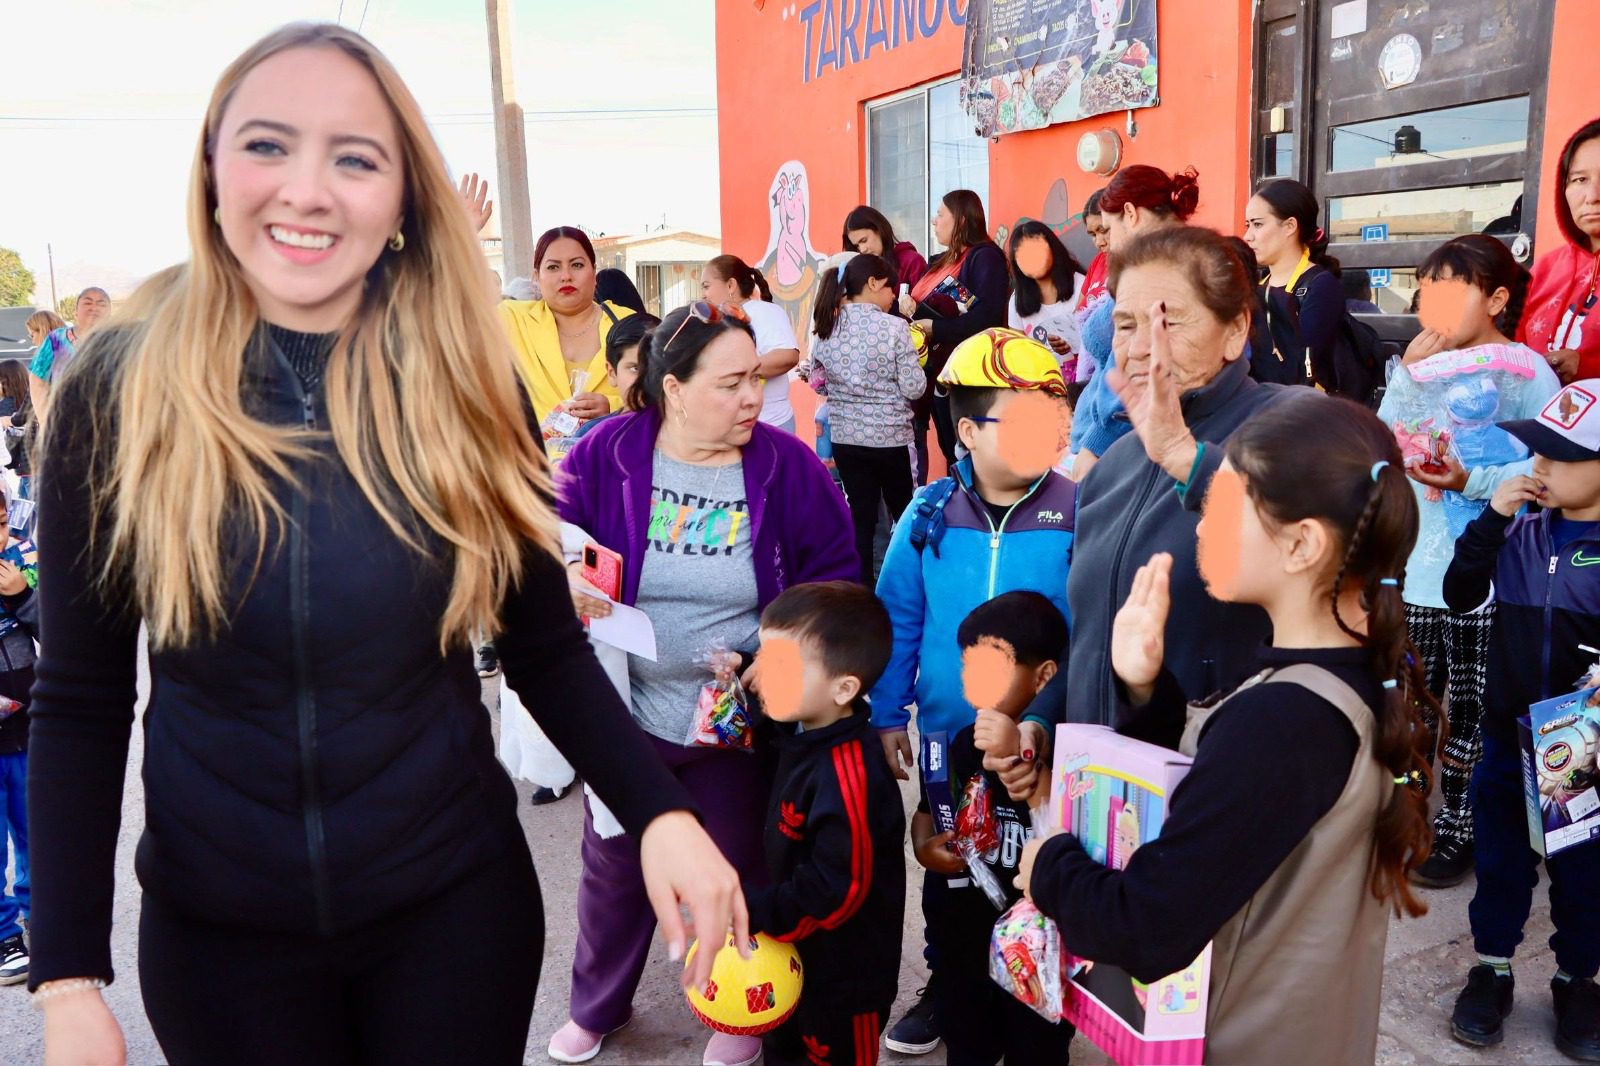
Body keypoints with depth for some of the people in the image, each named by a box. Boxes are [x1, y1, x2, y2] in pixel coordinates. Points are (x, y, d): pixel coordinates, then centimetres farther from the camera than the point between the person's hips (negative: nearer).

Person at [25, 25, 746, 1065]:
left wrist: (661, 811, -17)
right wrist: (69, 979, -8)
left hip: (455, 903, 0)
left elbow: (547, 649, -3)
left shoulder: (466, 389, -8)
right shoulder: (116, 394, -9)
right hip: (215, 930, 1)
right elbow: (79, 704, -4)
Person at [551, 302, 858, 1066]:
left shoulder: (786, 464, -12)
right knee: (613, 868, 19)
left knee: (733, 872, 16)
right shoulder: (605, 455, -11)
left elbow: (835, 572, -4)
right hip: (627, 713, 1)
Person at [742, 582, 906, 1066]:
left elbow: (835, 892, -31)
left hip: (843, 976, -9)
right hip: (796, 956, 9)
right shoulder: (802, 733, -5)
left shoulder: (846, 777, -34)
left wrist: (746, 909, -23)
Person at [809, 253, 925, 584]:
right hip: (890, 437, -4)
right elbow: (914, 388, -12)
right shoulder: (894, 327, -13)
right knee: (905, 513, 14)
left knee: (860, 515, 11)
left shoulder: (827, 328, 1)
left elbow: (819, 383, 11)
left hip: (845, 437, 4)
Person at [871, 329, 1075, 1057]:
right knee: (948, 869, 22)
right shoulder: (929, 516, -8)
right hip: (946, 737, 3)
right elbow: (897, 621, 0)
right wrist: (888, 715, 2)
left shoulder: (1080, 513, -15)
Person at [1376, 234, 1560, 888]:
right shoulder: (1423, 363, 7)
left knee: (1472, 708, 8)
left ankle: (1458, 826, 23)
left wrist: (1471, 479, -28)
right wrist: (1411, 376, -11)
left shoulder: (1528, 372, -8)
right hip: (1414, 570, 5)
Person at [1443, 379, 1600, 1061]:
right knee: (1500, 857, 14)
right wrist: (1492, 516, -13)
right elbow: (1461, 595, -6)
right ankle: (1492, 968, 31)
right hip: (1507, 734, 2)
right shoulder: (1523, 530, -2)